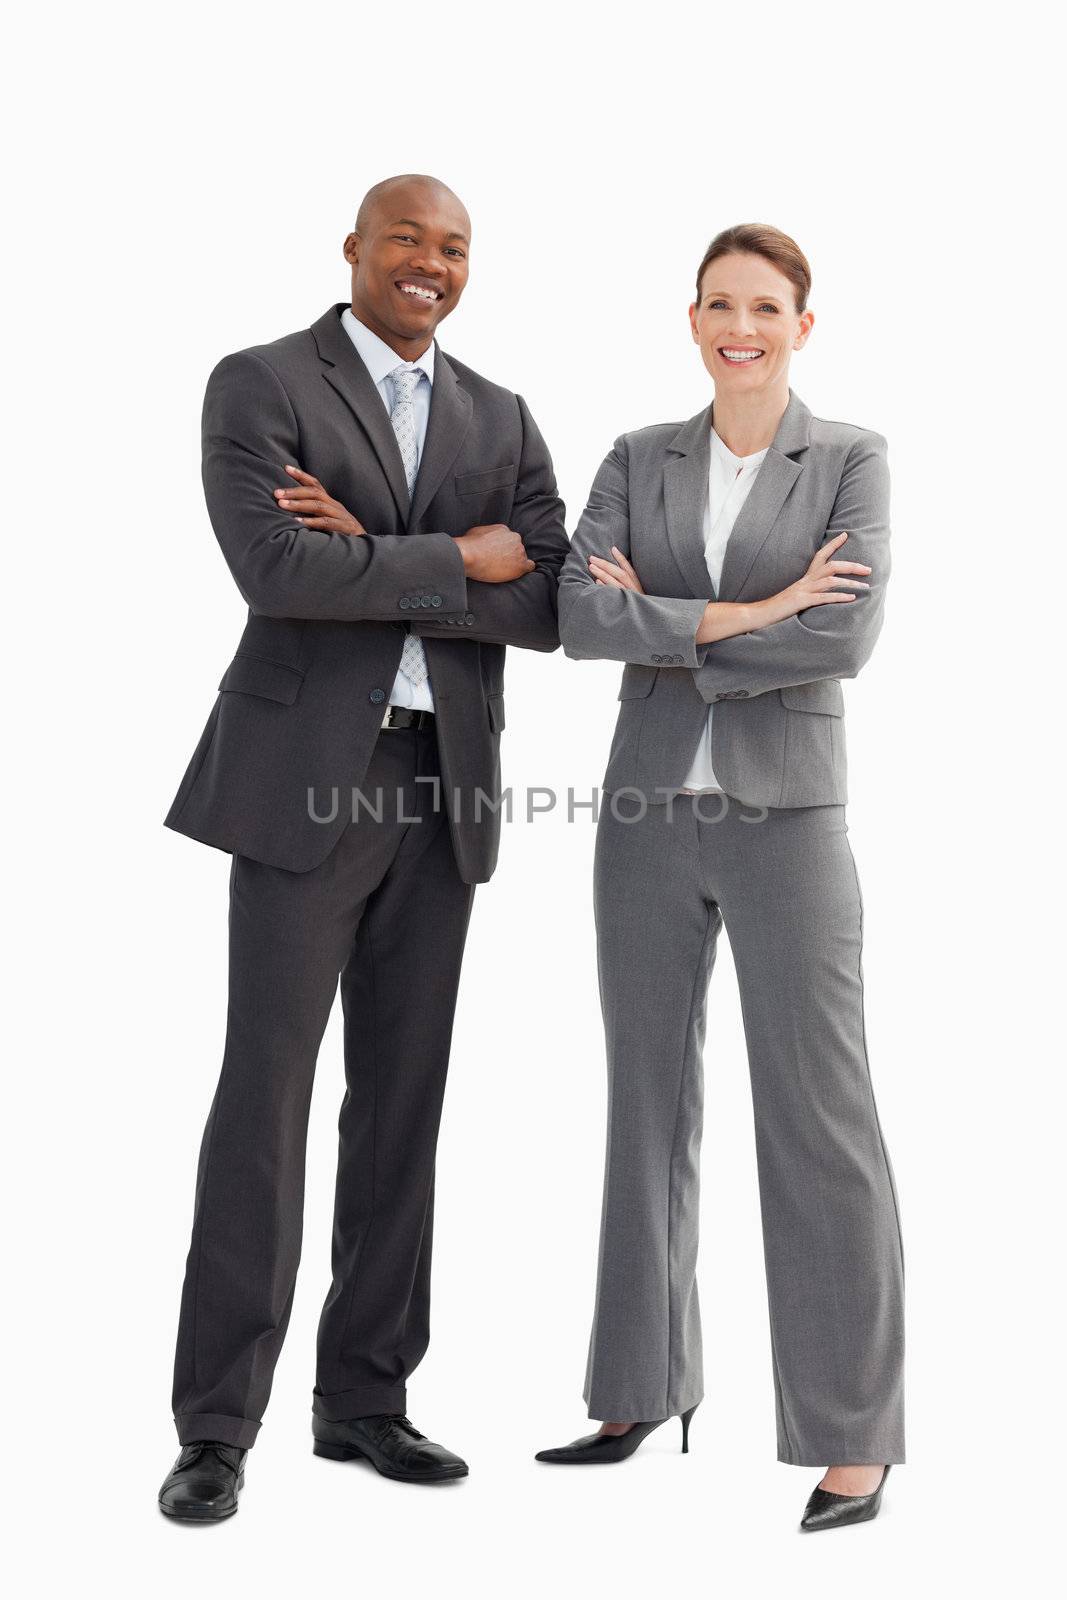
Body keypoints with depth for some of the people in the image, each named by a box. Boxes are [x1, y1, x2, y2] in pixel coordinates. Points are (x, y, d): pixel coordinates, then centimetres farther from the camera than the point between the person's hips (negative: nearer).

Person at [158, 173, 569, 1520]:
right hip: (305, 782, -5)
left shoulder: (500, 420, 14)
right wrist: (456, 562, -10)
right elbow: (278, 570, -18)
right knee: (265, 1094, -4)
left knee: (402, 1100, 9)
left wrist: (377, 561, -10)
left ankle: (365, 1398, 20)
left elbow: (551, 609, 1)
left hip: (443, 788, 5)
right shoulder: (259, 385, -1)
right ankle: (216, 1428, 5)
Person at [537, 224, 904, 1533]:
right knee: (649, 1105, 10)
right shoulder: (638, 460, 8)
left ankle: (852, 1437, 6)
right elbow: (579, 617, -7)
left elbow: (846, 638, -14)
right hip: (649, 813, 4)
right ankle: (642, 1389, 24)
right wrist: (742, 615, -16)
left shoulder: (851, 461, 1)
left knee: (817, 1117, -4)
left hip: (786, 814, -3)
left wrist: (663, 629, -10)